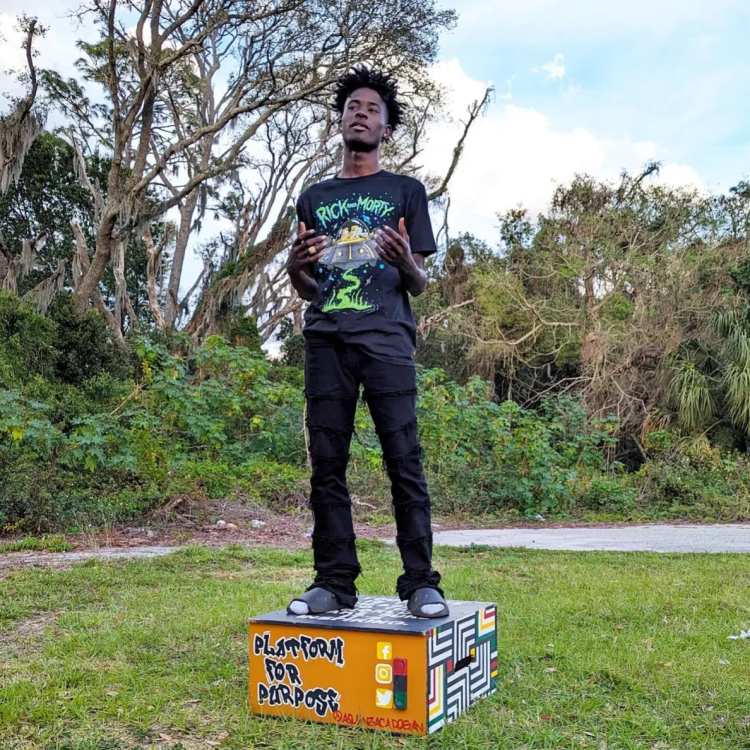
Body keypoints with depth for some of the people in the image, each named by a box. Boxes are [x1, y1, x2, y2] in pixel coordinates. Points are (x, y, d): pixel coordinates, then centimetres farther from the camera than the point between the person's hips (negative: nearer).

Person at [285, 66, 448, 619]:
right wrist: (296, 267, -2)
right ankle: (334, 583, 6)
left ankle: (421, 583, -3)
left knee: (404, 462, -8)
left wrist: (406, 263, -13)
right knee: (327, 465, 0)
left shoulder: (406, 192, 15)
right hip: (327, 339, 3)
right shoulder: (315, 198, 22)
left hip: (386, 338, -3)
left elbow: (421, 285, 10)